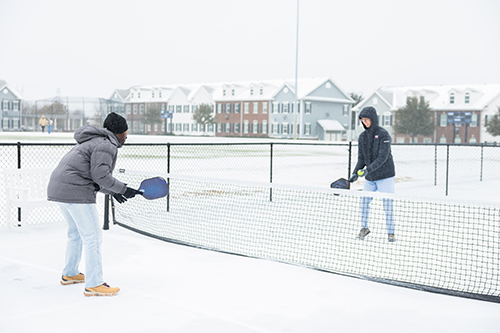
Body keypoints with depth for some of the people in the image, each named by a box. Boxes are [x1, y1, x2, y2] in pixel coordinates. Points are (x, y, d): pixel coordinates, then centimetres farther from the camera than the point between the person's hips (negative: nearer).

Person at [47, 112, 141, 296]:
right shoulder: (106, 146, -10)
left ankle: (69, 274, 39)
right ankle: (93, 285, -3)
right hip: (75, 192, -11)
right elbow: (101, 175, -19)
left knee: (76, 232, 25)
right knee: (92, 237, -6)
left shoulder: (96, 141, 22)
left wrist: (112, 191, 19)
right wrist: (123, 189, -10)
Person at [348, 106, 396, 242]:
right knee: (364, 201, 7)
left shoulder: (383, 134, -13)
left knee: (387, 205, -2)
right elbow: (361, 158, 8)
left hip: (385, 176, -5)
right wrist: (356, 173, -7)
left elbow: (383, 157, -21)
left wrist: (368, 169, -30)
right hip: (370, 178, 6)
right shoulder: (362, 137, 5)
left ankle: (390, 233, 10)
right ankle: (364, 228, 25)